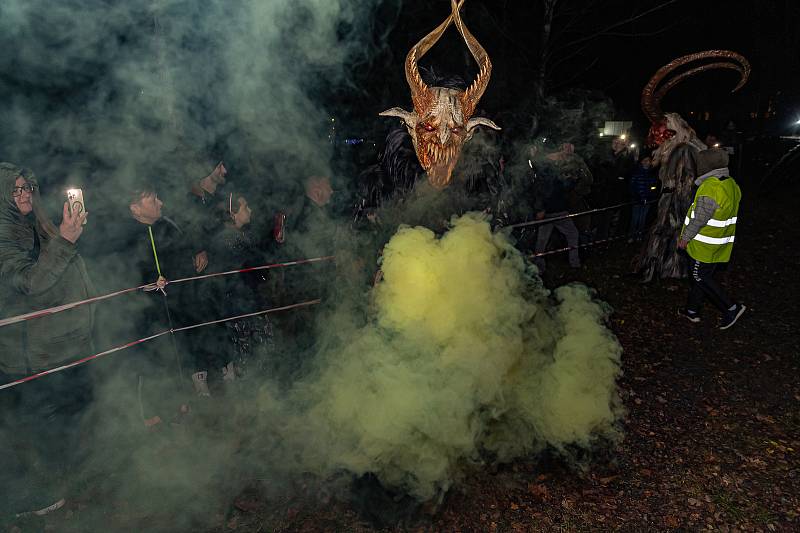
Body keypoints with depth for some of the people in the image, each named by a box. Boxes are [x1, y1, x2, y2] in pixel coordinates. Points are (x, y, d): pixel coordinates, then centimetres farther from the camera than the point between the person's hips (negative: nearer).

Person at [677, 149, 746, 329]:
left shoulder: (709, 188, -24)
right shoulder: (731, 184, 6)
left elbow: (699, 219, -22)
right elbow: (727, 215, 13)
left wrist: (685, 237, -9)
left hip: (706, 245, -9)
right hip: (722, 244, 9)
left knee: (701, 278, 2)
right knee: (698, 276, 18)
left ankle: (731, 308, 5)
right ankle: (692, 310, 28)